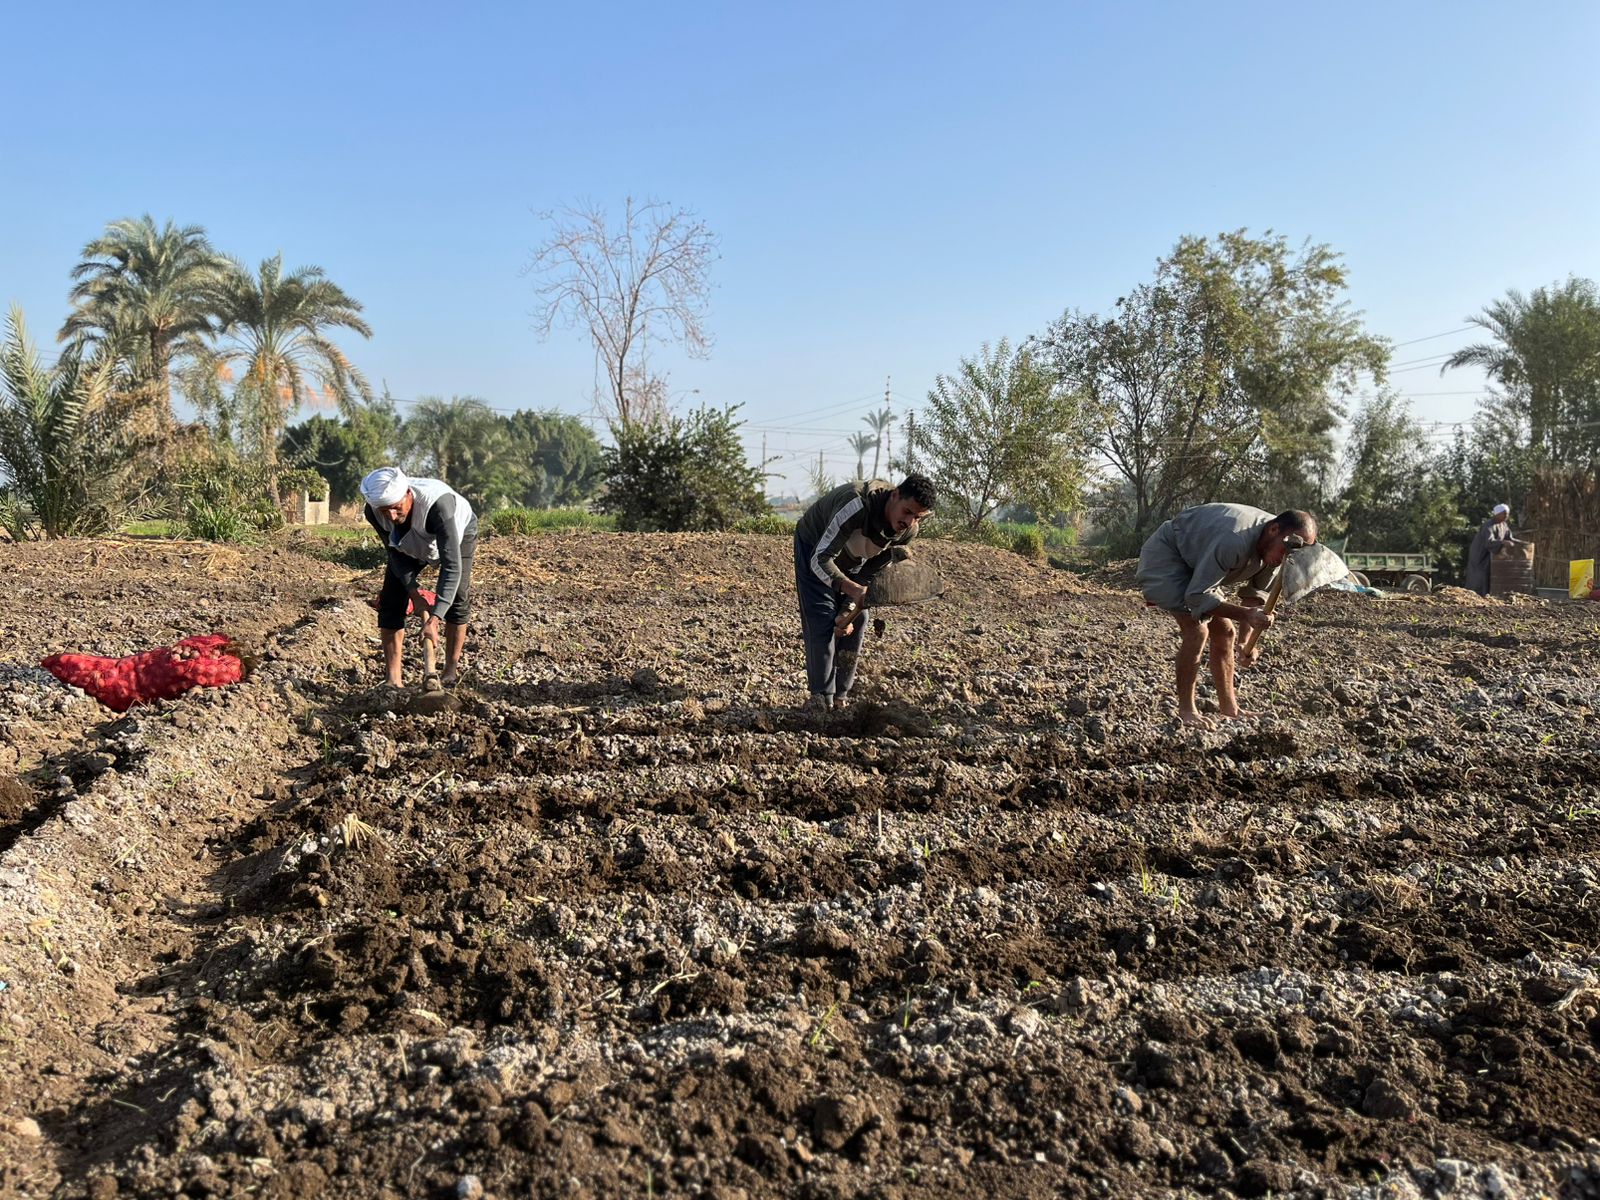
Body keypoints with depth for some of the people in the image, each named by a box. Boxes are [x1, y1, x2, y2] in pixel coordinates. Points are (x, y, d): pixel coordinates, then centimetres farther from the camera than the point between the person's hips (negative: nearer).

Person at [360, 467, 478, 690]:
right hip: (411, 544, 4)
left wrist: (434, 619, -54)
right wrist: (414, 593, -29)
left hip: (459, 532, -3)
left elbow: (451, 566, -49)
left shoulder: (437, 505, -48)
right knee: (390, 600, -9)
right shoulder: (373, 512, -33)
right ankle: (393, 682, -6)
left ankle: (451, 670, -2)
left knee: (457, 596, -19)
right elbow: (396, 554, -16)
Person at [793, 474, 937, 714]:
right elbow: (821, 560, -39)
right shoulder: (859, 504, -42)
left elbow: (871, 572, -9)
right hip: (814, 549, -6)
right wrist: (851, 588, -54)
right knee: (823, 621, -15)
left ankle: (840, 696, 6)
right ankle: (821, 698, -8)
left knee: (857, 621, -3)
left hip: (851, 558, 6)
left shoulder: (908, 532, -21)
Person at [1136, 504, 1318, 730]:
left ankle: (1228, 706, 17)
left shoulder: (1274, 547, -11)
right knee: (1196, 629, -19)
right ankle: (1185, 711, -9)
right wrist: (1245, 614, -41)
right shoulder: (1235, 541, -39)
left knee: (1224, 631, 6)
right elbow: (1197, 596, -34)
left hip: (1196, 563, 9)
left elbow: (1256, 592, 0)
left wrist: (1249, 641, -14)